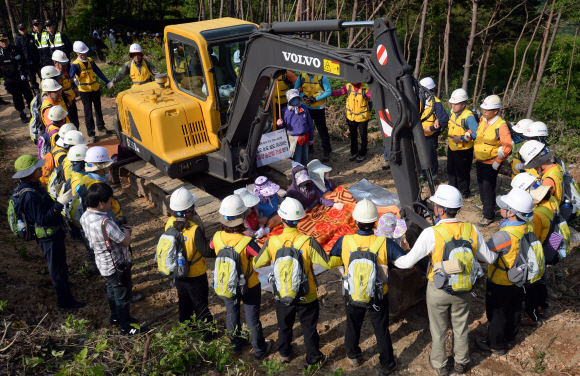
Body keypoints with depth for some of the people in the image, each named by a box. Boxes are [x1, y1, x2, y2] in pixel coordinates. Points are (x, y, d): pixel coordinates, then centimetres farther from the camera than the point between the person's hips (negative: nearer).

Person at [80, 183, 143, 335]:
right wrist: (126, 231, -7)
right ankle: (126, 327, 32)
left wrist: (121, 230, -2)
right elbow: (126, 241, -27)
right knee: (123, 297, 13)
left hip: (103, 264, 9)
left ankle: (115, 317, 51)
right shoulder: (105, 223, -38)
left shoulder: (85, 216, -10)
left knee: (112, 291, 30)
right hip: (117, 267, -8)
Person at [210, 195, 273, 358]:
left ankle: (235, 344, 47)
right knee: (252, 318, 17)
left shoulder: (217, 238, -21)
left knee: (231, 314, 27)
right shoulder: (247, 242, -35)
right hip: (249, 286, -3)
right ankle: (259, 350, 37)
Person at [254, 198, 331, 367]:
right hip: (307, 297, -2)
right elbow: (328, 263, -21)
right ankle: (313, 358, 36)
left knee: (284, 326, 26)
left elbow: (257, 263, -5)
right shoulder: (308, 242, -27)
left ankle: (284, 354, 48)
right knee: (309, 328, 20)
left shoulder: (272, 242, -20)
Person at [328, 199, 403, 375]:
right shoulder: (385, 243, -23)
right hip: (378, 296, -1)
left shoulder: (344, 241, -21)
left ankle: (353, 356, 48)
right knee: (381, 330, 18)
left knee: (353, 326, 26)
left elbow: (331, 262, -10)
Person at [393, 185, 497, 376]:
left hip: (438, 290, -3)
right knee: (461, 326, 26)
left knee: (438, 329, 21)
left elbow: (408, 262, -24)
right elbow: (488, 259, -4)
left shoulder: (431, 233, -29)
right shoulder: (472, 229, -17)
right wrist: (497, 253, 19)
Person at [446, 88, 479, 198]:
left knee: (462, 172, 6)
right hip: (452, 147, 8)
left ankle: (464, 192, 24)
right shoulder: (452, 111, -1)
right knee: (451, 170, 21)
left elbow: (476, 134, -32)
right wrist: (449, 138, 13)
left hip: (463, 150, -8)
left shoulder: (468, 117, -25)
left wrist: (461, 138, -30)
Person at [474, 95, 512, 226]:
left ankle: (488, 215, 5)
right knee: (481, 185, 23)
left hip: (491, 163, -8)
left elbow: (507, 145, -26)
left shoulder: (501, 126, -23)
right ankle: (485, 205, 44)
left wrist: (498, 161, -21)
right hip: (479, 160, 8)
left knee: (488, 187, -6)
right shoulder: (483, 119, -1)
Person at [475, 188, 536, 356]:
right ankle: (510, 338, 49)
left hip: (500, 284, -7)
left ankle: (495, 345, 36)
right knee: (514, 310, 27)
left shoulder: (505, 236, -38)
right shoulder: (529, 227, -15)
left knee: (496, 314, 16)